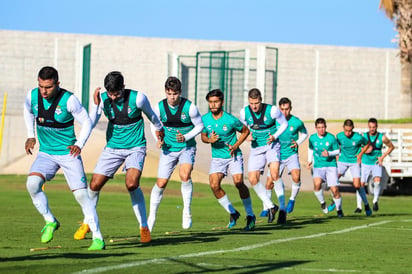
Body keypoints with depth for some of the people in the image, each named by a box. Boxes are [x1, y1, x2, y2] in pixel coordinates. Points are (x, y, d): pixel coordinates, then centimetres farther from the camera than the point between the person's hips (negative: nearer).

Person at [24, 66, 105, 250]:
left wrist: (79, 144, -20)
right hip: (46, 153, 4)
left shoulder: (69, 100, -19)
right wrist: (30, 136, 10)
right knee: (32, 184, -21)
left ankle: (97, 237, -2)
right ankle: (50, 222, -1)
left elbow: (86, 122, -7)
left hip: (69, 154, -4)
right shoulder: (32, 96, -7)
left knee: (81, 194, -10)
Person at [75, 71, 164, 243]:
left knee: (132, 184, -24)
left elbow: (150, 114, 6)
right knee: (94, 185, -1)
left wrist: (158, 128, 24)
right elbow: (91, 124, -12)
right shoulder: (103, 99, -9)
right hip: (112, 147, 3)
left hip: (135, 147, -3)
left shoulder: (137, 98, -15)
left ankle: (144, 227, -10)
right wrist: (95, 104, -24)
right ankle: (87, 223, 23)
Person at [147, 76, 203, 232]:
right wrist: (159, 140, -8)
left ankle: (187, 211, -11)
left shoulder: (189, 107, -16)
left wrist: (186, 137, -18)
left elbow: (199, 126, -4)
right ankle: (152, 217, 16)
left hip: (187, 147, -2)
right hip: (168, 149, 2)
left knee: (185, 175, -27)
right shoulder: (160, 107, -9)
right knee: (161, 183, -1)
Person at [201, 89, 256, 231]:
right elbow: (203, 136, 11)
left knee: (238, 182, -19)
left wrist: (236, 145, -10)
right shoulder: (205, 119, -4)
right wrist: (209, 140, -13)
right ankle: (233, 213, 5)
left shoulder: (230, 119, -14)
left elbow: (245, 131, 2)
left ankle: (250, 215, -3)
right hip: (217, 157, 4)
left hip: (233, 155, -3)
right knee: (214, 185, -15)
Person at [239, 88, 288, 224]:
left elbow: (284, 124, 0)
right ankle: (270, 206, 15)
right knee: (253, 179, -4)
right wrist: (247, 135, -7)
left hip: (272, 145, -4)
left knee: (274, 173, -25)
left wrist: (274, 136, -14)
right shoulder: (244, 112, -8)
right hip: (256, 147, 4)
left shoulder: (272, 110, -16)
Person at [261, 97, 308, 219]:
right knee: (270, 182, -1)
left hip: (291, 155, -1)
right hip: (277, 155, 2)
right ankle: (266, 207, 20)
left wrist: (298, 143, -4)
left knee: (296, 177, -25)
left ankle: (292, 199, 2)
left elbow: (304, 133, 13)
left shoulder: (297, 122, -7)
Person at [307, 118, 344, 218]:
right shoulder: (312, 138, 1)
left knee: (334, 189, -9)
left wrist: (329, 153, -17)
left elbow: (337, 151, 1)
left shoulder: (331, 138, -6)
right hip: (318, 166, 1)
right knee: (317, 184, -27)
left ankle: (339, 209, 14)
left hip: (331, 165, -1)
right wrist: (310, 160, 12)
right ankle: (322, 203, -1)